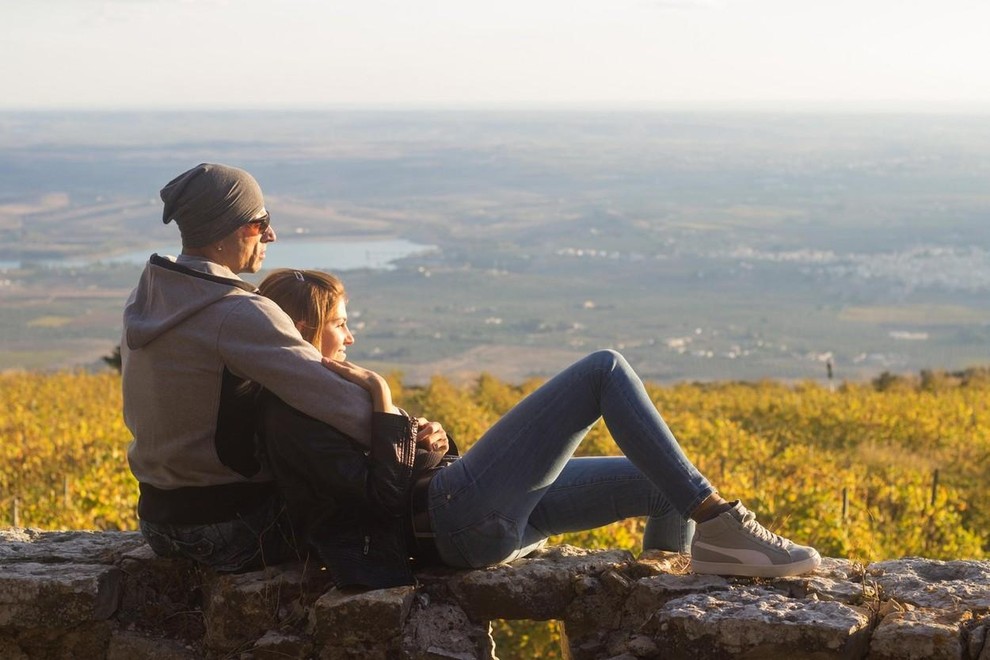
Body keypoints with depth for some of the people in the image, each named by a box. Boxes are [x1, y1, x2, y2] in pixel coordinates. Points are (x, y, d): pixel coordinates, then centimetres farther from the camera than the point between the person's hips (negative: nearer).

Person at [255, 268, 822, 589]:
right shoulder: (293, 414, -8)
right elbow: (384, 494, -18)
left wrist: (433, 442, 1)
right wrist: (385, 405, -14)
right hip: (458, 512, -11)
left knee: (666, 484, 7)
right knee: (605, 370, -14)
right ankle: (720, 526, -18)